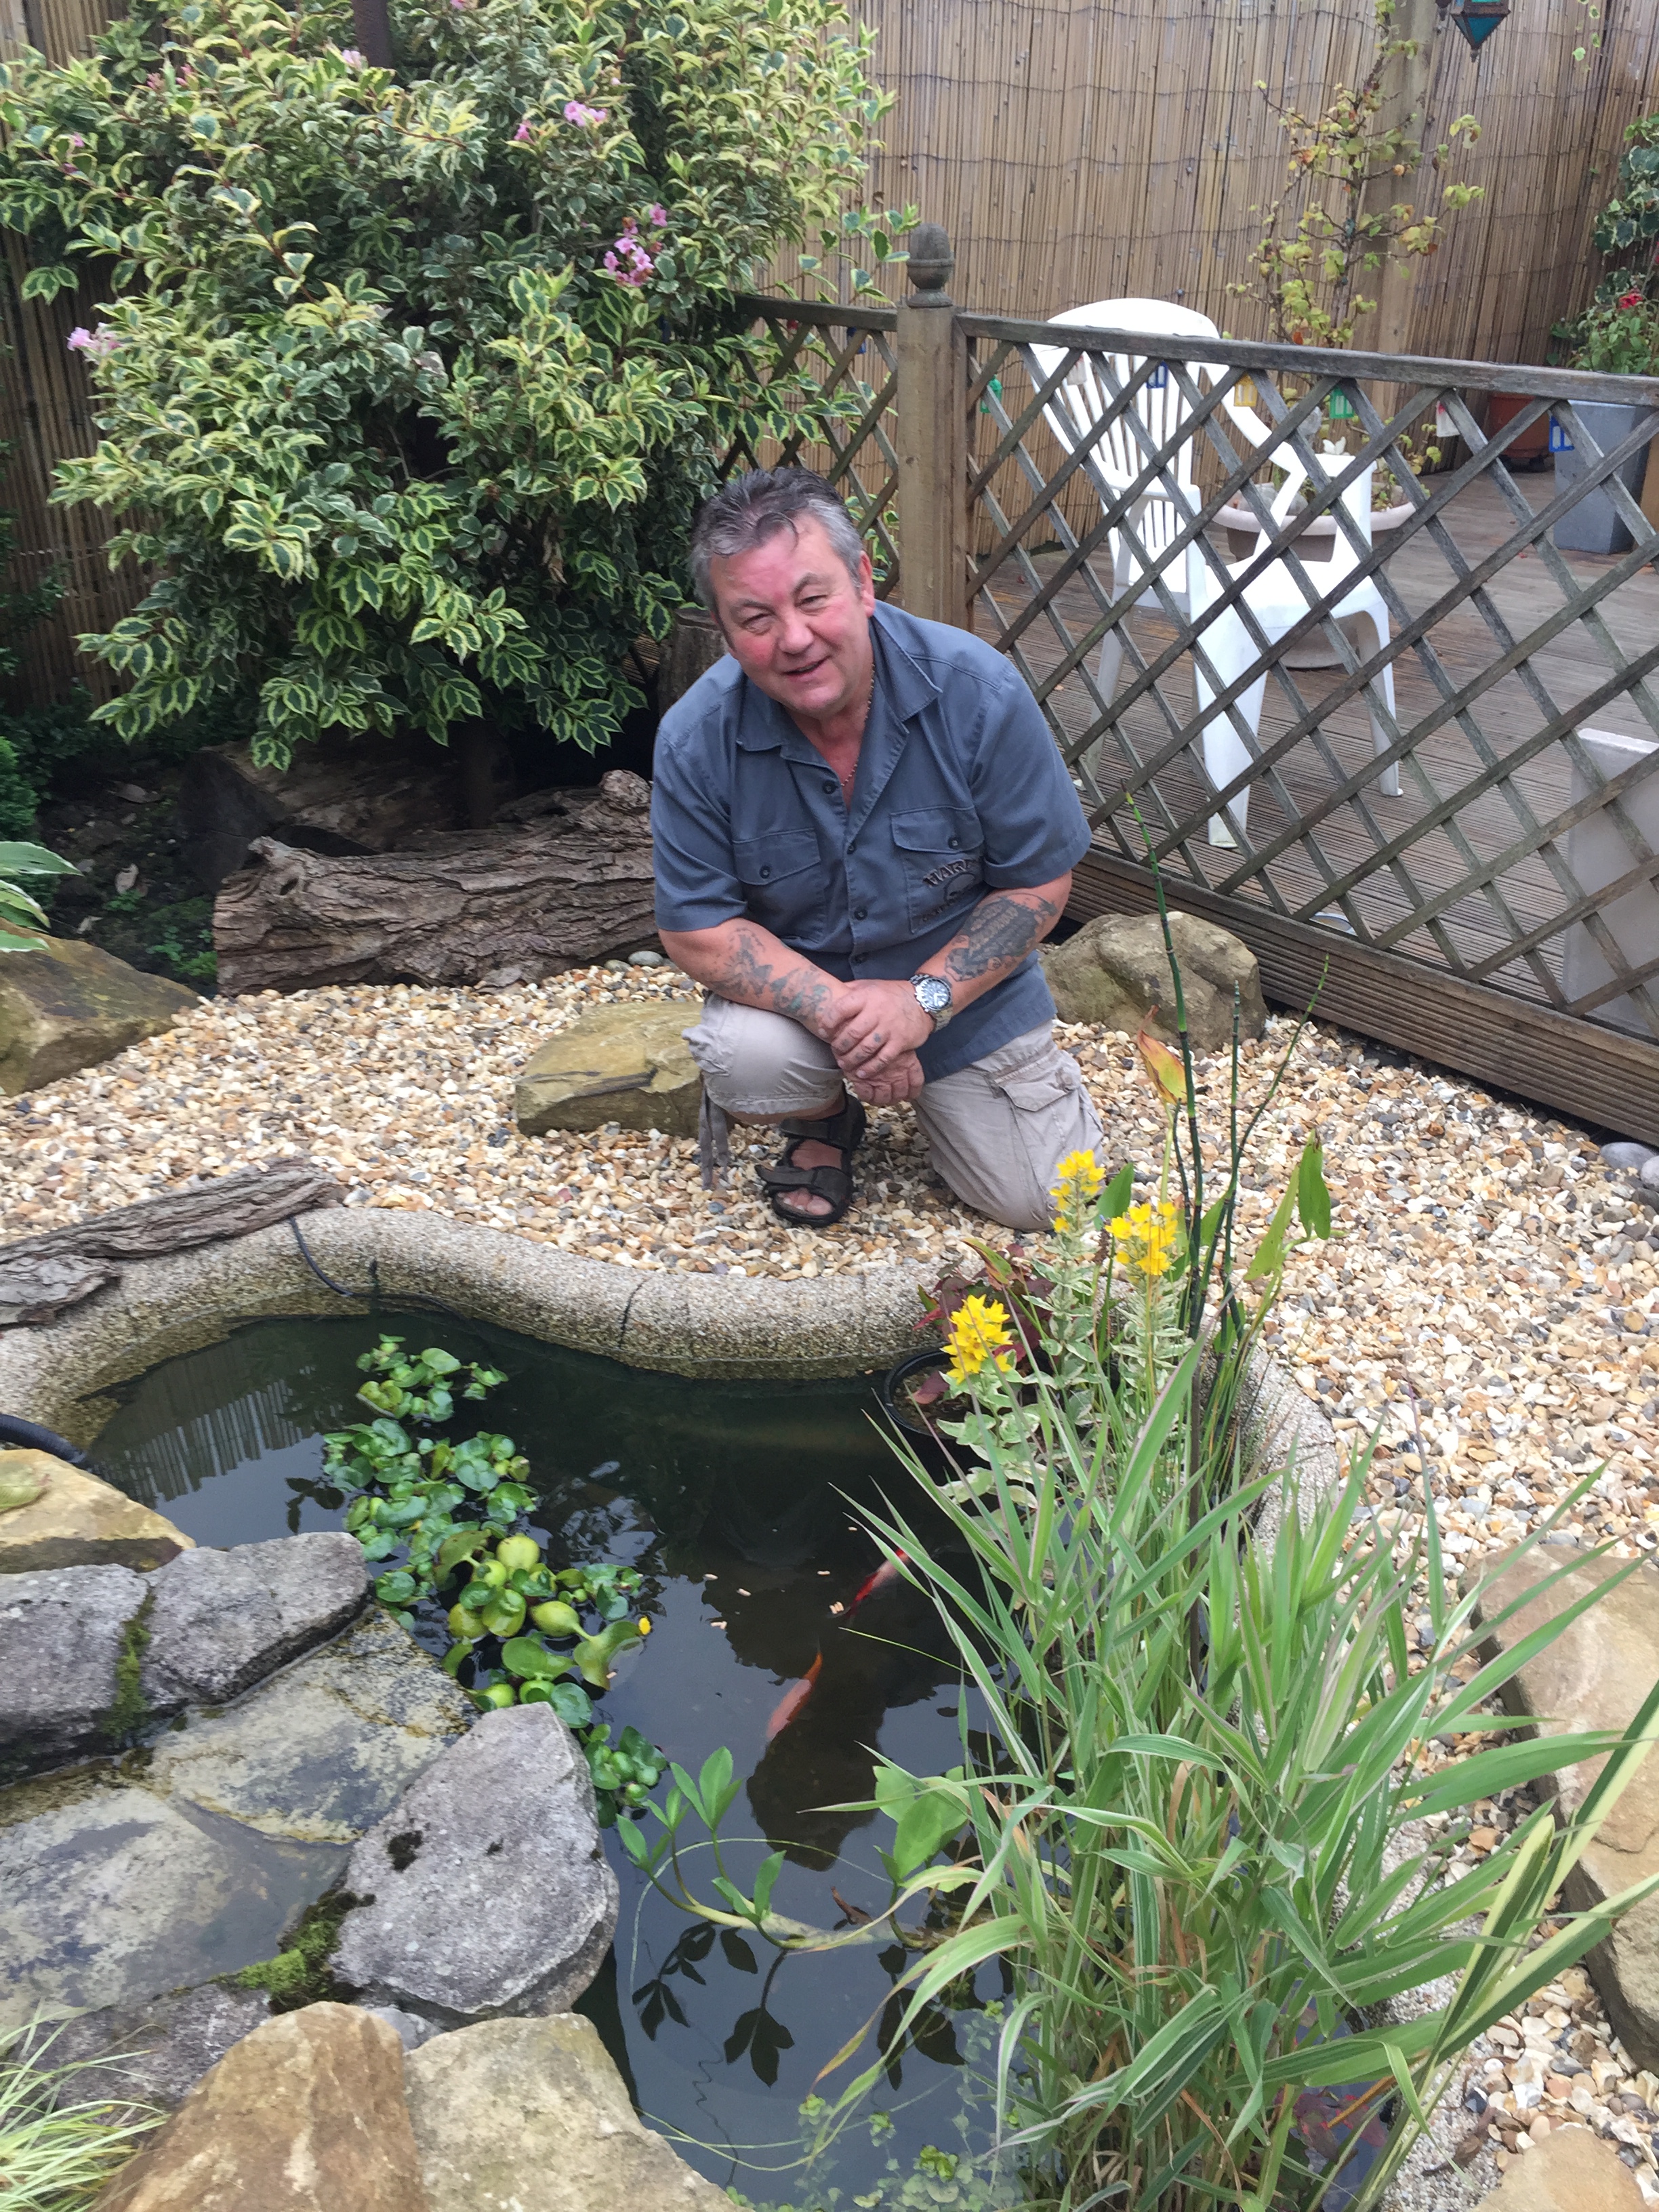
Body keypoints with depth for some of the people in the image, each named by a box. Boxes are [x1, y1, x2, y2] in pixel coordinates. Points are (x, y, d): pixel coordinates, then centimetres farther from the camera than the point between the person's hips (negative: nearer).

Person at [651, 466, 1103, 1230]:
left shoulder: (977, 692, -22)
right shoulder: (696, 737, -21)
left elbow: (1040, 881, -13)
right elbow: (697, 930, -15)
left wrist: (925, 997, -24)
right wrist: (837, 1010, -28)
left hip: (964, 990, 1)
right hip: (799, 987, 0)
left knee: (1044, 1203, -2)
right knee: (741, 1061, -33)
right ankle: (824, 1120, 6)